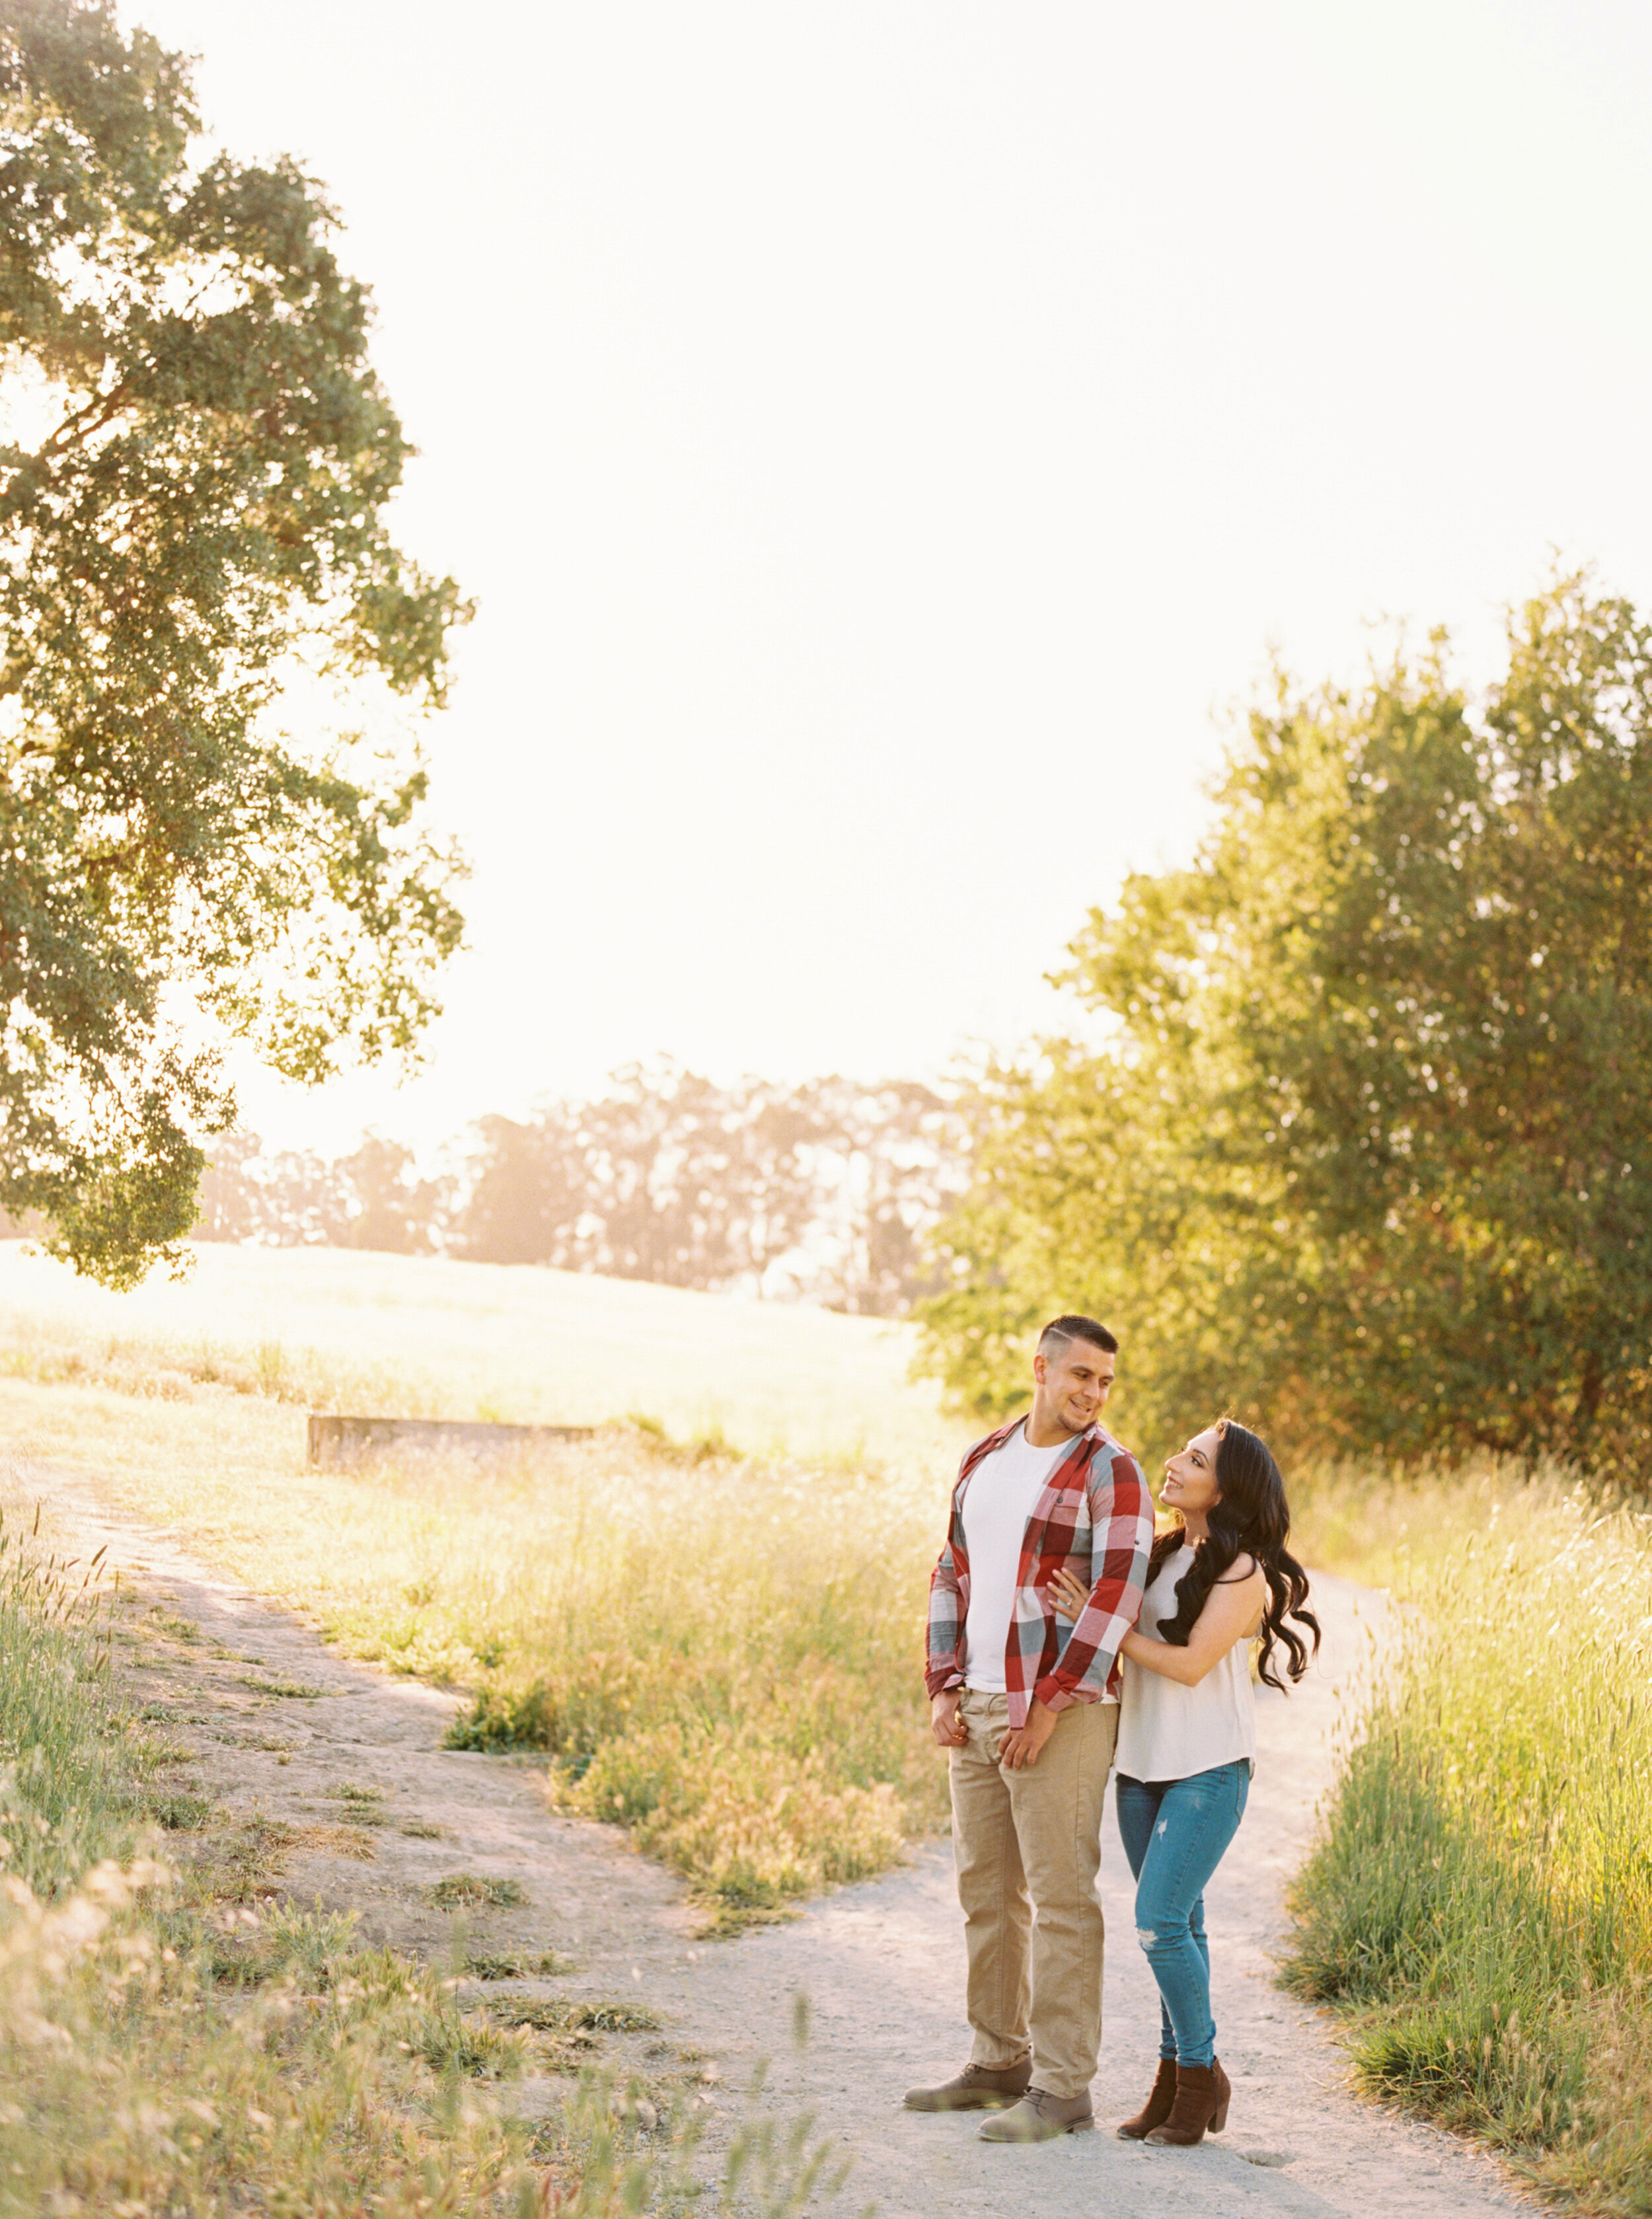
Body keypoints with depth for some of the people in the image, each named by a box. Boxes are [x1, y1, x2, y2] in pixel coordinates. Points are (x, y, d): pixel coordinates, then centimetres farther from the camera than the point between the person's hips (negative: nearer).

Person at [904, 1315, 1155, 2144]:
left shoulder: (1110, 1471, -9)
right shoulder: (984, 1461, 12)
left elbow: (1115, 1596, -16)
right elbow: (953, 1577, 16)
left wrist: (1047, 1709, -18)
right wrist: (944, 1691, 5)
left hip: (1062, 1710, -7)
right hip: (980, 1706, 7)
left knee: (1059, 1895, -6)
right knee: (987, 1888, 13)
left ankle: (1062, 2085, -1)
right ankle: (997, 2065, 23)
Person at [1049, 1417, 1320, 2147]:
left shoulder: (1242, 1571, -10)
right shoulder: (1164, 1553, 11)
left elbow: (1190, 1664, -16)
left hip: (1208, 1770, -7)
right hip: (1142, 1764, 7)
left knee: (1160, 1919, -12)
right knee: (1174, 1921, 10)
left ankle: (1201, 2073, 2)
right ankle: (1174, 2076, 16)